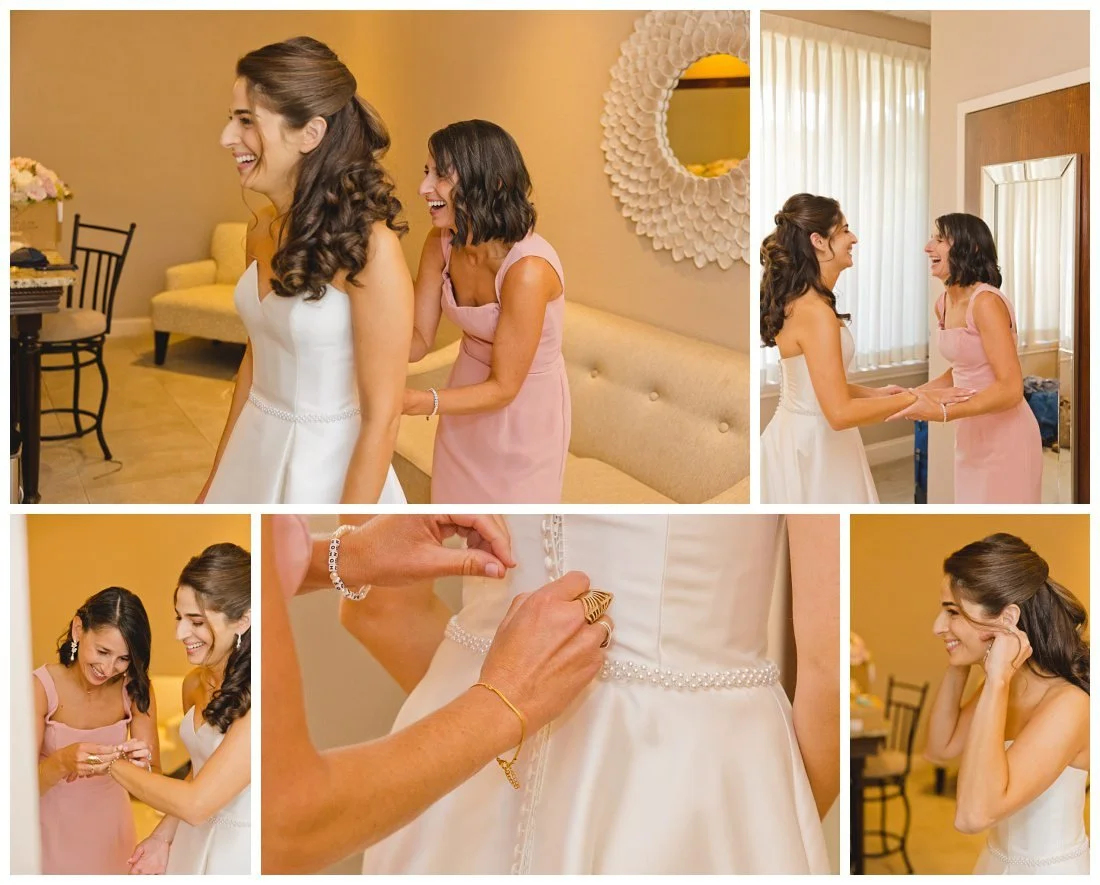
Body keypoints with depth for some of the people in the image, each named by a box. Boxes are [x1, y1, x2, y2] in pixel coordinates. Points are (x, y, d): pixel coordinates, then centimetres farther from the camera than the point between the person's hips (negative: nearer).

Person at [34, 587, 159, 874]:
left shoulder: (136, 689, -12)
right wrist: (62, 762, -43)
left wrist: (141, 764, -33)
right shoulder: (41, 687, -21)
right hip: (54, 828, -3)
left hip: (110, 825, 3)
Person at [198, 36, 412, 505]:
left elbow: (382, 418, -20)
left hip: (327, 467, -7)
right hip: (253, 453, 7)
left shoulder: (370, 245, -22)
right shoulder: (261, 230, -1)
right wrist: (217, 474, 16)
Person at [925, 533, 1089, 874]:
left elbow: (973, 814, -38)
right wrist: (958, 665, -3)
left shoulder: (1068, 705, -28)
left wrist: (997, 681, -35)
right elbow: (940, 749, 9)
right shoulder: (1000, 685, -3)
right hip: (997, 859, 7)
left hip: (1049, 869, -7)